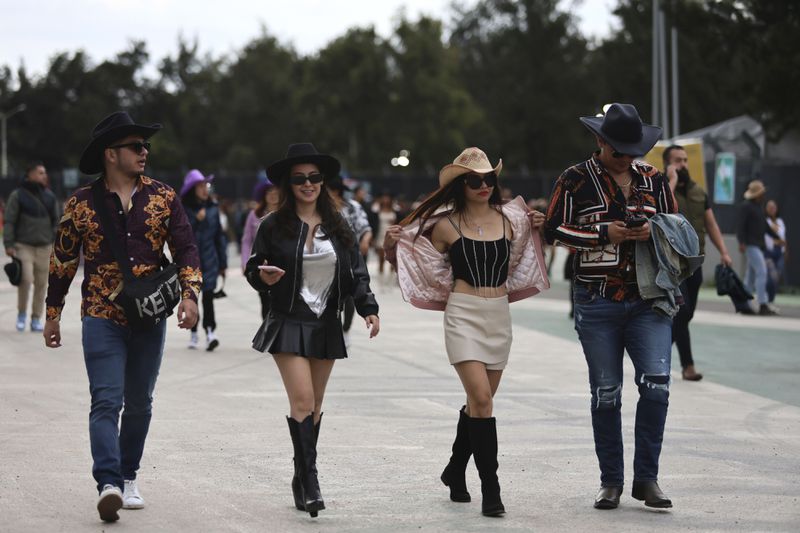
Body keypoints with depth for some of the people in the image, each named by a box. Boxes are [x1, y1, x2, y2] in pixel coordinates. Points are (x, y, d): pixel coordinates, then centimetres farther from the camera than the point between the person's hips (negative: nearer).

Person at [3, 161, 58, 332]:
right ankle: (22, 313, 4)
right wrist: (9, 244, -10)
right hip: (23, 245, -4)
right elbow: (9, 221, -4)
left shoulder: (49, 196, 9)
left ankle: (37, 318, 10)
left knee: (41, 283, 1)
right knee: (26, 278, -16)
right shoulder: (18, 195, -3)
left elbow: (55, 221, 14)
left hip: (44, 247, 4)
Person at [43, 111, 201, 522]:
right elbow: (62, 261, 8)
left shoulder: (163, 198, 4)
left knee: (139, 404, 11)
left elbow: (185, 250, 4)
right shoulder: (81, 204, 0)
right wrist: (52, 314, 11)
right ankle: (108, 484, -24)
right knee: (106, 402, -14)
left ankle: (128, 477, 26)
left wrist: (189, 295, -12)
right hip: (102, 318, -3)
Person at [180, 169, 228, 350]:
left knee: (208, 295, -11)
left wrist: (222, 263, 12)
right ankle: (193, 334, 18)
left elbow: (219, 235, 11)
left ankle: (210, 331, -21)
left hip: (209, 260, 1)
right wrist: (196, 220, -20)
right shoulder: (183, 210, -3)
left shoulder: (212, 208, 6)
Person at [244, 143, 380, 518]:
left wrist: (368, 308, -5)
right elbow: (253, 270, 3)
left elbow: (356, 272, 8)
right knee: (302, 401, -15)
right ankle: (309, 480, -14)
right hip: (289, 323, -4)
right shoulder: (274, 226, -2)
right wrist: (262, 277, -20)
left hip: (326, 326, 4)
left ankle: (302, 477, 20)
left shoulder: (338, 227, 7)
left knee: (314, 406, 9)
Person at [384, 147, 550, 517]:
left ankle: (455, 471, 36)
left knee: (478, 402, 14)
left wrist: (538, 230, 12)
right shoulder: (447, 224, -3)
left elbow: (523, 260, 25)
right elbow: (419, 261, 7)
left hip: (499, 316, 5)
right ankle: (490, 490, -13)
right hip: (464, 315, -5)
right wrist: (392, 245, -10)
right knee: (482, 400, -16)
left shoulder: (509, 219, 7)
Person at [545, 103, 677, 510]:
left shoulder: (653, 179, 9)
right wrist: (605, 235, -13)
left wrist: (654, 232, -7)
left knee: (656, 382, -12)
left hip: (648, 300, 2)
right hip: (597, 304, -2)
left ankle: (646, 478, 0)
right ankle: (611, 482, 15)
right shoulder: (576, 180, 0)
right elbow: (553, 231, -2)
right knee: (605, 393, 5)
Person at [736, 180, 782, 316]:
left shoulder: (759, 207, 18)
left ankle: (744, 304, 15)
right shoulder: (746, 207, -10)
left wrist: (776, 237, 32)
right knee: (761, 272, -16)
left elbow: (765, 225, 29)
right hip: (751, 244, -10)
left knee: (751, 275, 11)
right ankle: (763, 305, -19)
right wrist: (741, 242, -26)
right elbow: (740, 225, -17)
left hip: (758, 245, 10)